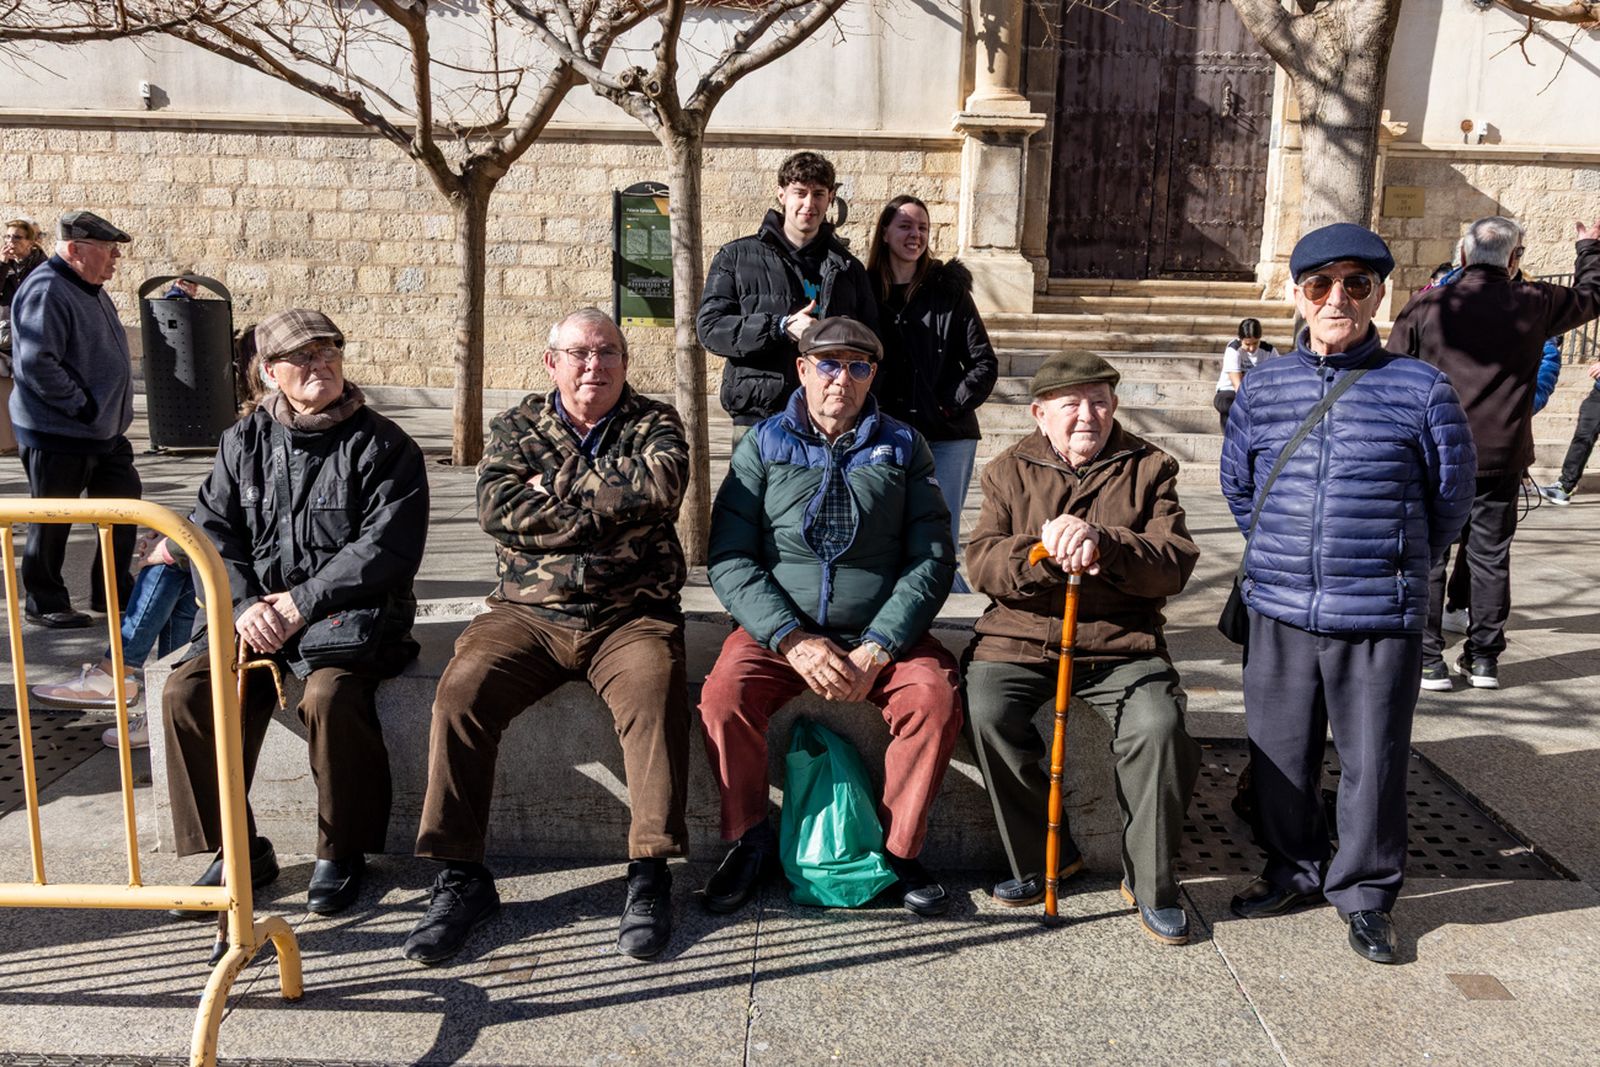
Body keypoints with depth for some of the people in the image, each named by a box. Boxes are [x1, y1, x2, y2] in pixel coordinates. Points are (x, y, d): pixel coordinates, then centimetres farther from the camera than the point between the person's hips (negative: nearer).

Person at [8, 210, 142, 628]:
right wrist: (81, 406, -23)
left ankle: (113, 592, 28)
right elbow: (35, 364, -27)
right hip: (57, 435, -9)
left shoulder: (90, 289, 13)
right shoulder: (46, 291, -18)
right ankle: (44, 603, 19)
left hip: (105, 433, 10)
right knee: (53, 521, 4)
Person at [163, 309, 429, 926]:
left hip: (351, 613, -4)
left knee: (330, 696, -32)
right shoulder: (243, 442, 12)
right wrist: (245, 606, -9)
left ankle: (340, 853, -8)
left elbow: (390, 547, -12)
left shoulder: (382, 446, -3)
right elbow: (212, 531, 8)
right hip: (253, 611, 5)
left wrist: (300, 603, -15)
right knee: (186, 692, -17)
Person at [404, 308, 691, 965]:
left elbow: (661, 484, -14)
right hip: (527, 613, 2)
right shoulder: (516, 428, 12)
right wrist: (611, 511, -8)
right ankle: (461, 877, -12)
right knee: (461, 693, -23)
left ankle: (650, 874, -21)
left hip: (631, 615, -1)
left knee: (655, 691, -31)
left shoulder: (654, 424, 10)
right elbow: (497, 508, -7)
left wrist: (557, 481, -7)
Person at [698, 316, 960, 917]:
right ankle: (750, 843, -1)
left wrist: (877, 648, -13)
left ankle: (899, 850, -3)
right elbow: (730, 559, -3)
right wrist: (792, 640, -16)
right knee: (725, 694, -26)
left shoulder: (903, 448, 9)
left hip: (881, 633, 1)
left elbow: (933, 560, 0)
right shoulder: (762, 446, 7)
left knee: (937, 697, -26)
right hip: (779, 630, 0)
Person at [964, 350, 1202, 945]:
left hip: (1123, 642, -1)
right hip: (1019, 636, 1)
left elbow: (1175, 565, -6)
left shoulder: (1148, 468, 8)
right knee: (988, 712, -26)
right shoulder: (1009, 471, 10)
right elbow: (982, 564, -2)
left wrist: (1103, 544, -24)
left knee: (1158, 725, -26)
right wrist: (1043, 554, -23)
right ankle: (1044, 856, -3)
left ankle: (1150, 881, -3)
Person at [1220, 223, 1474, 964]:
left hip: (1380, 621, -2)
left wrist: (1395, 570, 14)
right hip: (1279, 615, 3)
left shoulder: (1419, 389, -5)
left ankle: (1365, 893, 27)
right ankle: (1293, 872, 34)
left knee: (1373, 763, 7)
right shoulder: (1263, 388, 4)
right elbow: (1237, 486, 17)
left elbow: (1450, 498, 7)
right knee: (1280, 755, 13)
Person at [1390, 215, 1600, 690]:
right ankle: (1484, 659, 19)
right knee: (1491, 557, 12)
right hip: (1502, 456, 2)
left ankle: (1427, 660, 7)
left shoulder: (1426, 305, -6)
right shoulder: (1534, 304, -1)